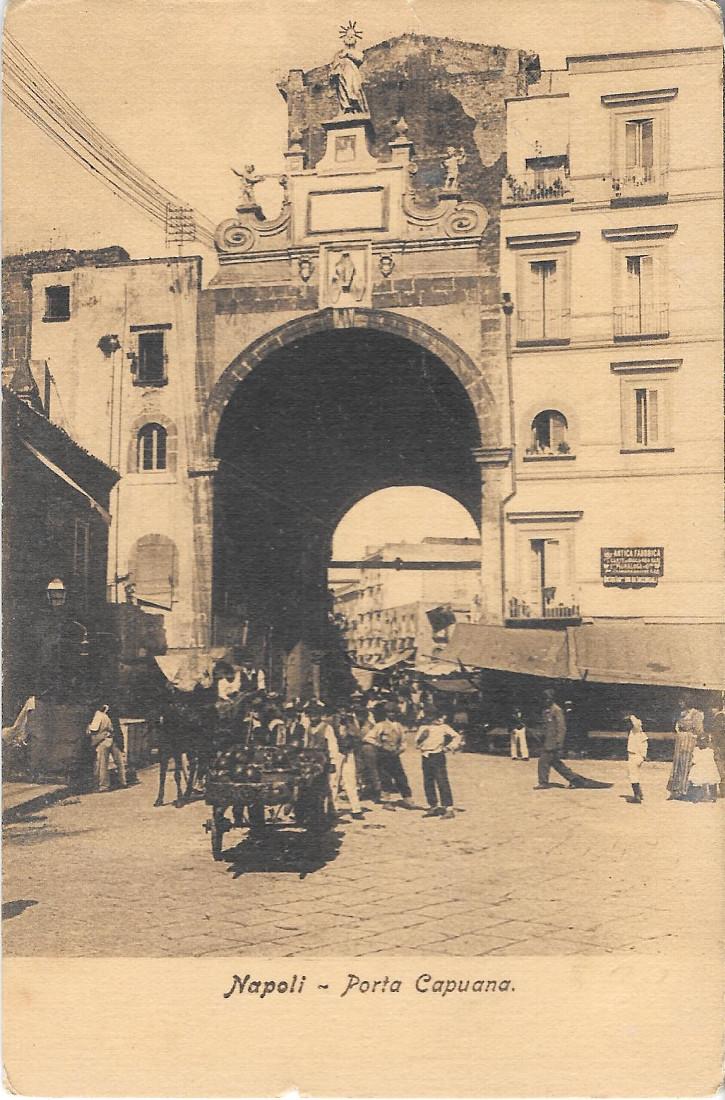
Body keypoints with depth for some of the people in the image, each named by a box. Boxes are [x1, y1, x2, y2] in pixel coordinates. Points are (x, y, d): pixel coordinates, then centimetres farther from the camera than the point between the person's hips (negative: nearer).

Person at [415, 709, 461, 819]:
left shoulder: (443, 727, 0)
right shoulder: (423, 728, 14)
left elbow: (456, 737, -1)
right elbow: (417, 743, 10)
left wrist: (449, 747, -10)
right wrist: (422, 736, -7)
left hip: (438, 756, -6)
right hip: (426, 757, 6)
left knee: (442, 783, -10)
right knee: (428, 783, 9)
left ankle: (449, 809, -10)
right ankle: (433, 807, 22)